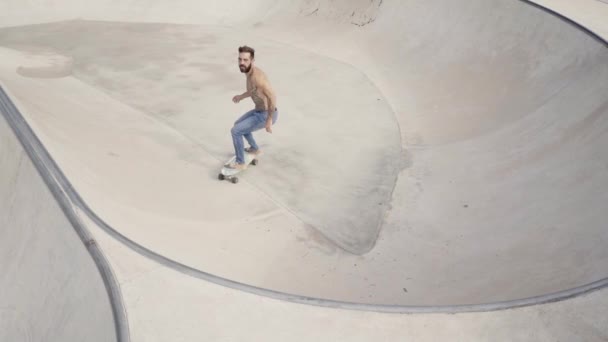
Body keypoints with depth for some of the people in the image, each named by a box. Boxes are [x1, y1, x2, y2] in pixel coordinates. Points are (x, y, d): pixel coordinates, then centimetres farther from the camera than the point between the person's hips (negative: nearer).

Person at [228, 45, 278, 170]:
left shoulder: (256, 76, -31)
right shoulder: (251, 72, 1)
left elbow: (272, 97, -36)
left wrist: (269, 121, -30)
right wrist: (241, 96, 31)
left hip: (266, 115, -10)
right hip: (260, 111, 10)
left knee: (235, 131, -5)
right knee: (238, 124, 28)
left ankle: (240, 163, 12)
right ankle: (255, 149, 46)